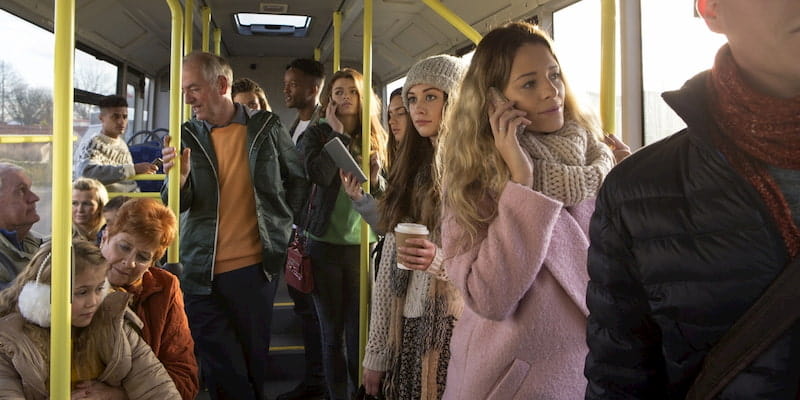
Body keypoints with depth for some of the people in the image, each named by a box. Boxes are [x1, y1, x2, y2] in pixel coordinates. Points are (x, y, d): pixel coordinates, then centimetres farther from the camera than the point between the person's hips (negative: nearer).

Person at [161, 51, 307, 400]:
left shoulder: (267, 128, 1)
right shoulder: (187, 136, 4)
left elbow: (297, 180, 14)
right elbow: (176, 207, -1)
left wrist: (280, 224, 7)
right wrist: (179, 178, -21)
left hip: (256, 266, -1)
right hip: (202, 273, 1)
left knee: (253, 360, 11)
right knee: (220, 364, 5)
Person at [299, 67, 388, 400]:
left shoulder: (375, 138, 9)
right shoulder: (316, 134, 2)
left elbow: (381, 192, 13)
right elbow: (319, 175, -18)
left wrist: (373, 177, -7)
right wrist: (338, 134, -11)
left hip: (363, 245, 2)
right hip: (326, 245, -1)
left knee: (360, 329, 3)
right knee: (332, 331, 7)